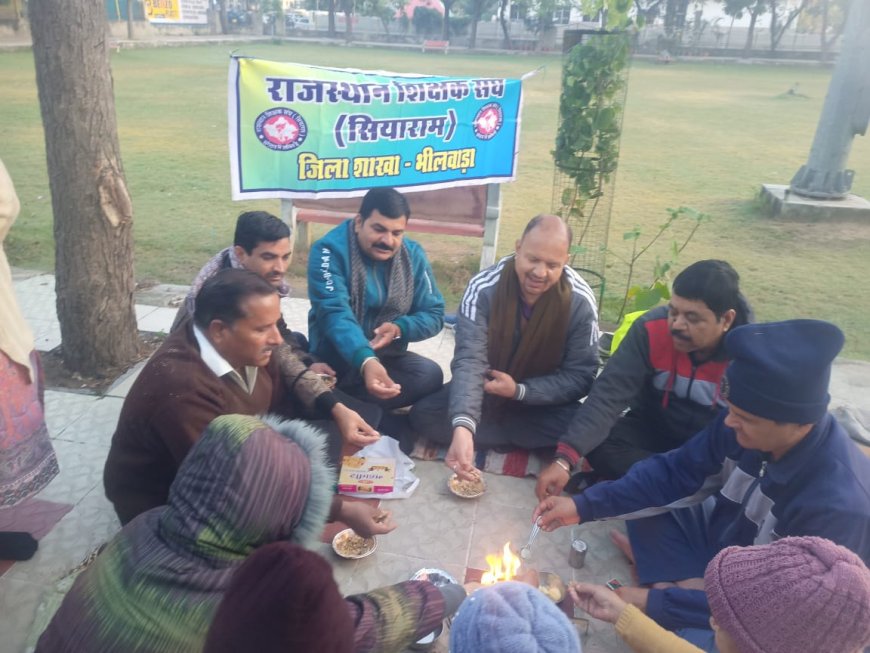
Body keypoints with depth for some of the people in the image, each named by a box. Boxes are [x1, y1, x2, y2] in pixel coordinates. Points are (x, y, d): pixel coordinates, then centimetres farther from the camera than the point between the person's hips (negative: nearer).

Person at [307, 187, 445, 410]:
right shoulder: (330, 251, -16)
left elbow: (434, 314, 1)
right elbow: (334, 314, -29)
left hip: (388, 356, 6)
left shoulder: (413, 255, -1)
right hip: (336, 359, -5)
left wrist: (400, 328, -22)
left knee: (431, 374, -25)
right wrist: (366, 361, -47)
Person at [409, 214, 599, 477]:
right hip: (486, 389, 0)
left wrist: (520, 391, -27)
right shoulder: (483, 289, -24)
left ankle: (487, 428, -9)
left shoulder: (580, 302, -20)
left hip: (540, 400, 0)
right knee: (424, 415, -23)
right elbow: (470, 361, -33)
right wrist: (463, 426, -50)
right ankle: (525, 441, -14)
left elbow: (581, 376, -15)